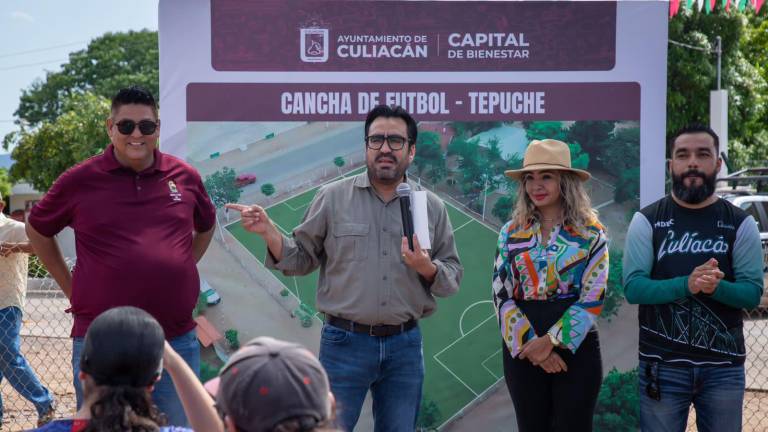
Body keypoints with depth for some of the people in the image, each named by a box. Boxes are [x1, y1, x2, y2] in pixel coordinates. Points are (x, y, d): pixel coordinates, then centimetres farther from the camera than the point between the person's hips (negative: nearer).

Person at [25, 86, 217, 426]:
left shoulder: (185, 177, 5)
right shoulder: (79, 180, -2)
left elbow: (206, 226, 25)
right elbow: (37, 229, 13)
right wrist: (71, 288, 8)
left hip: (178, 340, 2)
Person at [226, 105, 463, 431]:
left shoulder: (432, 207, 5)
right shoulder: (333, 198, 0)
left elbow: (453, 276, 8)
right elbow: (302, 260, 4)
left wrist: (427, 268, -13)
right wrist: (268, 231, -11)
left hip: (405, 345, 2)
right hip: (345, 342, -2)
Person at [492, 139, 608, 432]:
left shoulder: (591, 233, -1)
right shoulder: (511, 233, 6)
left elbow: (593, 298, -8)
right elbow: (501, 295, 1)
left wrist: (550, 341, -16)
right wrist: (531, 344, -11)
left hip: (576, 347, -2)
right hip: (522, 348, 2)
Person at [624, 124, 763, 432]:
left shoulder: (741, 224, 3)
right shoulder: (647, 221, -1)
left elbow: (753, 292, -3)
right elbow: (632, 287, -10)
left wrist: (715, 287, -24)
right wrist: (687, 284, -26)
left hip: (724, 367, 1)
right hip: (661, 365, -1)